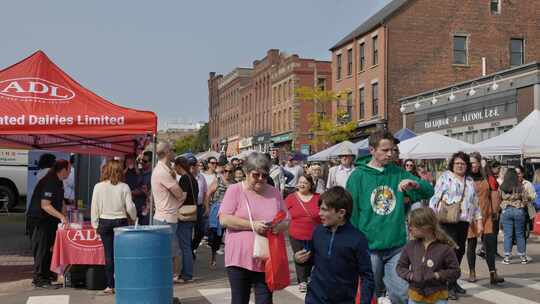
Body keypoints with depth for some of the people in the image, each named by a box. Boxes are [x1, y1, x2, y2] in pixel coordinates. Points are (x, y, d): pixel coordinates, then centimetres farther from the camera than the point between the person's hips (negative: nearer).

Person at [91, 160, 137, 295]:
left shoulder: (98, 186, -3)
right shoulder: (124, 187, -6)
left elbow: (94, 207, 0)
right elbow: (130, 207, -5)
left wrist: (95, 224, 10)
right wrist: (134, 218, 14)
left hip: (104, 222, 1)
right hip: (121, 222, -1)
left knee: (109, 254, 6)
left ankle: (110, 286, 10)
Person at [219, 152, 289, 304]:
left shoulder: (274, 193, 8)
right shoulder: (235, 190, -2)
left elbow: (287, 220, 13)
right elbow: (224, 220, -11)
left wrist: (280, 226, -11)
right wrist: (252, 225, -20)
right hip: (240, 259, -2)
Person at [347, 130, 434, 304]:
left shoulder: (398, 173, 4)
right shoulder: (358, 175, -6)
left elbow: (429, 191, 3)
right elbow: (351, 213, -4)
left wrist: (415, 184, -19)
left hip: (397, 246, 3)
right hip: (369, 247, -2)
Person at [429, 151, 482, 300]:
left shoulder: (470, 181, 18)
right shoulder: (445, 177, 1)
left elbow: (475, 203, 20)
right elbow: (435, 197, -4)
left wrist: (479, 221, 14)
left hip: (463, 221, 6)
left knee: (460, 251, 7)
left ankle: (453, 281, 20)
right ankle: (449, 286, -4)